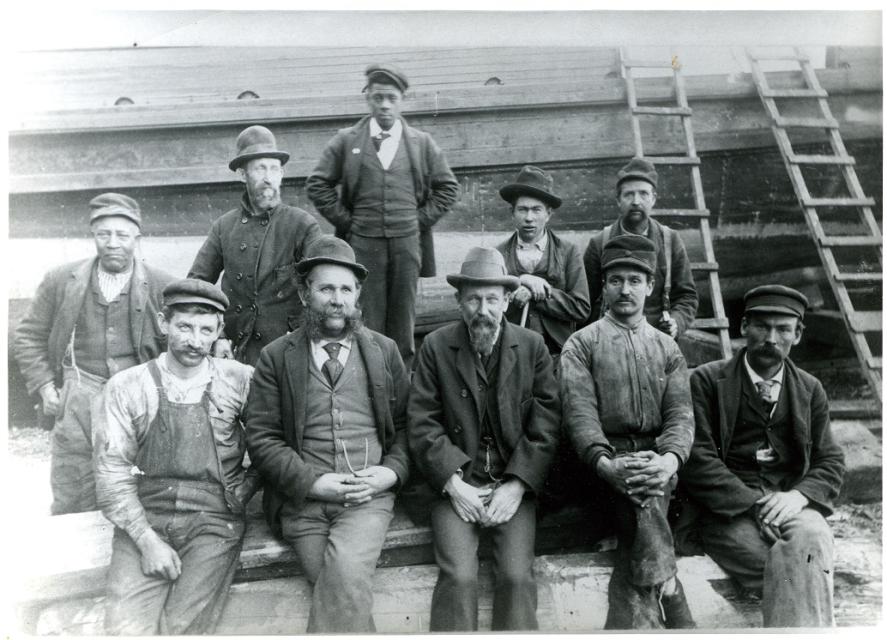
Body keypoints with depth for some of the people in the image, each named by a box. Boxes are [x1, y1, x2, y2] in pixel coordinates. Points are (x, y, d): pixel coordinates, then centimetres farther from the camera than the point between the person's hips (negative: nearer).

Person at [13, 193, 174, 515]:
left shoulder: (161, 286, 1)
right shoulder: (60, 281, 7)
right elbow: (29, 337, 14)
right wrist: (45, 387, 4)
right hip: (78, 402, 2)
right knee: (71, 501, 6)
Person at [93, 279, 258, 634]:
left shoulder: (240, 380, 1)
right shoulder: (125, 388, 2)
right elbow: (112, 473, -1)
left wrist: (244, 488, -2)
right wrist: (147, 539, -8)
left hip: (214, 518, 0)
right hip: (144, 519, 1)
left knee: (182, 626, -15)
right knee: (126, 628, -14)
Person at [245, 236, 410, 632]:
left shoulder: (384, 351, 13)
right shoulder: (276, 357, 7)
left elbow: (405, 424, 13)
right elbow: (260, 437, 1)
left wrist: (392, 471, -6)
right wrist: (313, 481, -10)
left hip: (369, 496, 0)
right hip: (301, 500, 0)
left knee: (346, 573, -27)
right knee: (344, 592, -15)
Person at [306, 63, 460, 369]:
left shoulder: (422, 143, 8)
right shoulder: (346, 141, 5)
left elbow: (447, 188, 13)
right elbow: (317, 184, 7)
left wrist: (421, 220, 3)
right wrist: (346, 221, 2)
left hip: (407, 243, 1)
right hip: (363, 243, -1)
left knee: (403, 321, 6)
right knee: (367, 322, 0)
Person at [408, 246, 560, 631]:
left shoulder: (532, 346, 4)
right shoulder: (436, 347, 2)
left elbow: (545, 426, -1)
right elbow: (422, 424, -3)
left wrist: (516, 485, -10)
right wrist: (453, 483, -12)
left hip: (513, 485, 1)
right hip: (455, 484, 0)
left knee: (517, 576, -16)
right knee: (459, 577, -18)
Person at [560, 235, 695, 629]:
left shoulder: (667, 348, 19)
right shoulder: (581, 344, 9)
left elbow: (680, 413, 6)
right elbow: (579, 411, -5)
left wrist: (670, 458, -17)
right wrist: (604, 462, -25)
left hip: (656, 461, 2)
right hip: (607, 462, -2)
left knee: (644, 502, -31)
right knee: (645, 509, -32)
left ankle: (628, 624, -23)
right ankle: (675, 617, -22)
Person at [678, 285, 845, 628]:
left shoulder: (810, 390, 17)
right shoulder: (707, 380, 3)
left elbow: (830, 461, 14)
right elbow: (697, 458, -5)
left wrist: (798, 496, -8)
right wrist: (754, 503, -15)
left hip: (790, 501, 3)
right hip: (727, 507, -3)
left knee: (812, 537, -31)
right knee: (794, 572, -29)